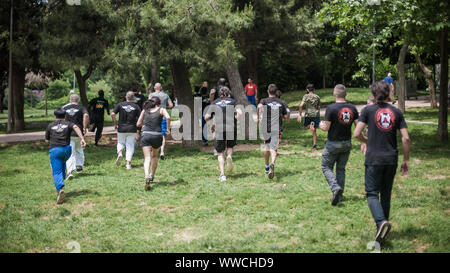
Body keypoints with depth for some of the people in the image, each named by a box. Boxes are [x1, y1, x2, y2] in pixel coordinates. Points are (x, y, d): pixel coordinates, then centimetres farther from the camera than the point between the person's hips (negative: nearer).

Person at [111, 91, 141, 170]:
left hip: (121, 129, 0)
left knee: (120, 143, 21)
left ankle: (120, 153, -8)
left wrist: (115, 124, 4)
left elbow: (113, 114, -9)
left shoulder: (120, 104, 0)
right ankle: (128, 163, -1)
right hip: (132, 129, 0)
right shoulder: (136, 106, 0)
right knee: (130, 146, 6)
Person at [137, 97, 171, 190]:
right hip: (157, 135, 0)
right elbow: (168, 117, -13)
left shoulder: (145, 110, 14)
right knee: (154, 156, 25)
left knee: (147, 158, -8)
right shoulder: (161, 109, 7)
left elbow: (138, 124, 14)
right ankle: (152, 176, 30)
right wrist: (168, 128, -1)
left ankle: (147, 176, -32)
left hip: (145, 135, 0)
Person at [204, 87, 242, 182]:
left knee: (220, 153, 7)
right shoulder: (232, 101, 12)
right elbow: (239, 112, -5)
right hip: (231, 128, 0)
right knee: (230, 146, 25)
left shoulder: (215, 103, 14)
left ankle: (222, 174, -5)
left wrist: (212, 125, 22)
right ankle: (229, 156, -9)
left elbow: (206, 117, 5)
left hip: (219, 129, 0)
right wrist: (235, 122, 11)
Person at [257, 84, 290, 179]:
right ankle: (272, 163, -33)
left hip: (266, 128, 0)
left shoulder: (264, 101, -1)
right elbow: (286, 117, 4)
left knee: (266, 147, 21)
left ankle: (267, 167, 34)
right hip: (277, 128, 0)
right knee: (274, 148, -3)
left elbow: (259, 107, -25)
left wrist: (259, 118, -15)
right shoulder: (281, 102, 6)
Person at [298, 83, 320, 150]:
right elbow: (319, 107, 12)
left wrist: (299, 115, -11)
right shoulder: (317, 97, 9)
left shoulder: (306, 96, -1)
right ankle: (314, 145, 1)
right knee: (314, 131, 9)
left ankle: (311, 125, -17)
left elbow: (301, 105, -13)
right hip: (316, 114, 3)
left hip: (308, 114, -3)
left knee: (305, 127, 18)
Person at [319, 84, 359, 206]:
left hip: (333, 143, -5)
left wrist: (320, 125, 7)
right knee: (341, 169, 16)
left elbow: (326, 127, -15)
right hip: (347, 143, 5)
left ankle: (335, 188, -15)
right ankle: (340, 195, 18)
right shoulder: (352, 108, -1)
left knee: (326, 167, 8)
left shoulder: (331, 108, -15)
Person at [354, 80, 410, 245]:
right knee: (386, 194, 15)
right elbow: (405, 138, 1)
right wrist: (406, 160, 9)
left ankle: (381, 222, -23)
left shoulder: (368, 110, -3)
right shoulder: (396, 112, 5)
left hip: (374, 159, -3)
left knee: (372, 193, 1)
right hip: (391, 159, 3)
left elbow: (357, 134, -8)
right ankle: (383, 229, 21)